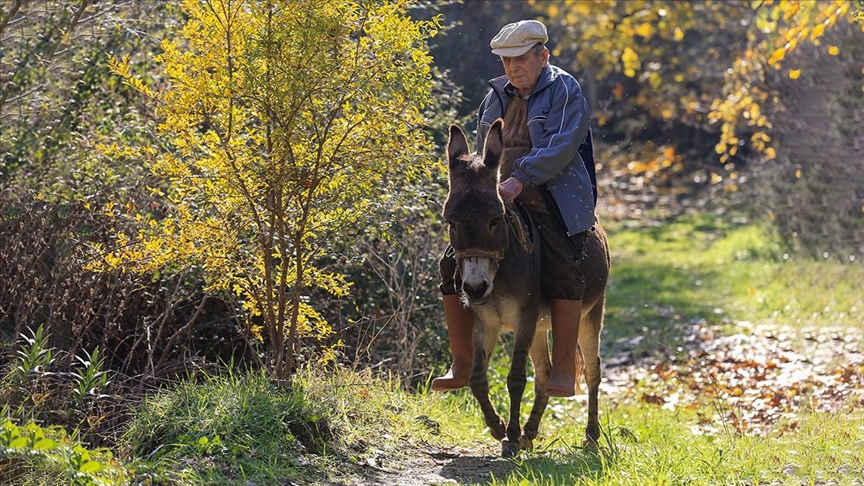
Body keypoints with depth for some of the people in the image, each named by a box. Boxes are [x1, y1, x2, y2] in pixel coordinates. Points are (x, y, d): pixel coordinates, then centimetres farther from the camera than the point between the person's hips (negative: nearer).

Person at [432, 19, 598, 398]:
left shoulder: (565, 92, -4)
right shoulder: (496, 96, 15)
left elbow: (560, 149, -17)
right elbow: (482, 152, 22)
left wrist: (519, 180, -28)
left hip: (552, 203, -5)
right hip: (497, 202, 6)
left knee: (562, 270, -26)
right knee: (454, 263, -9)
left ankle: (564, 370, -18)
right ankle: (462, 364, -2)